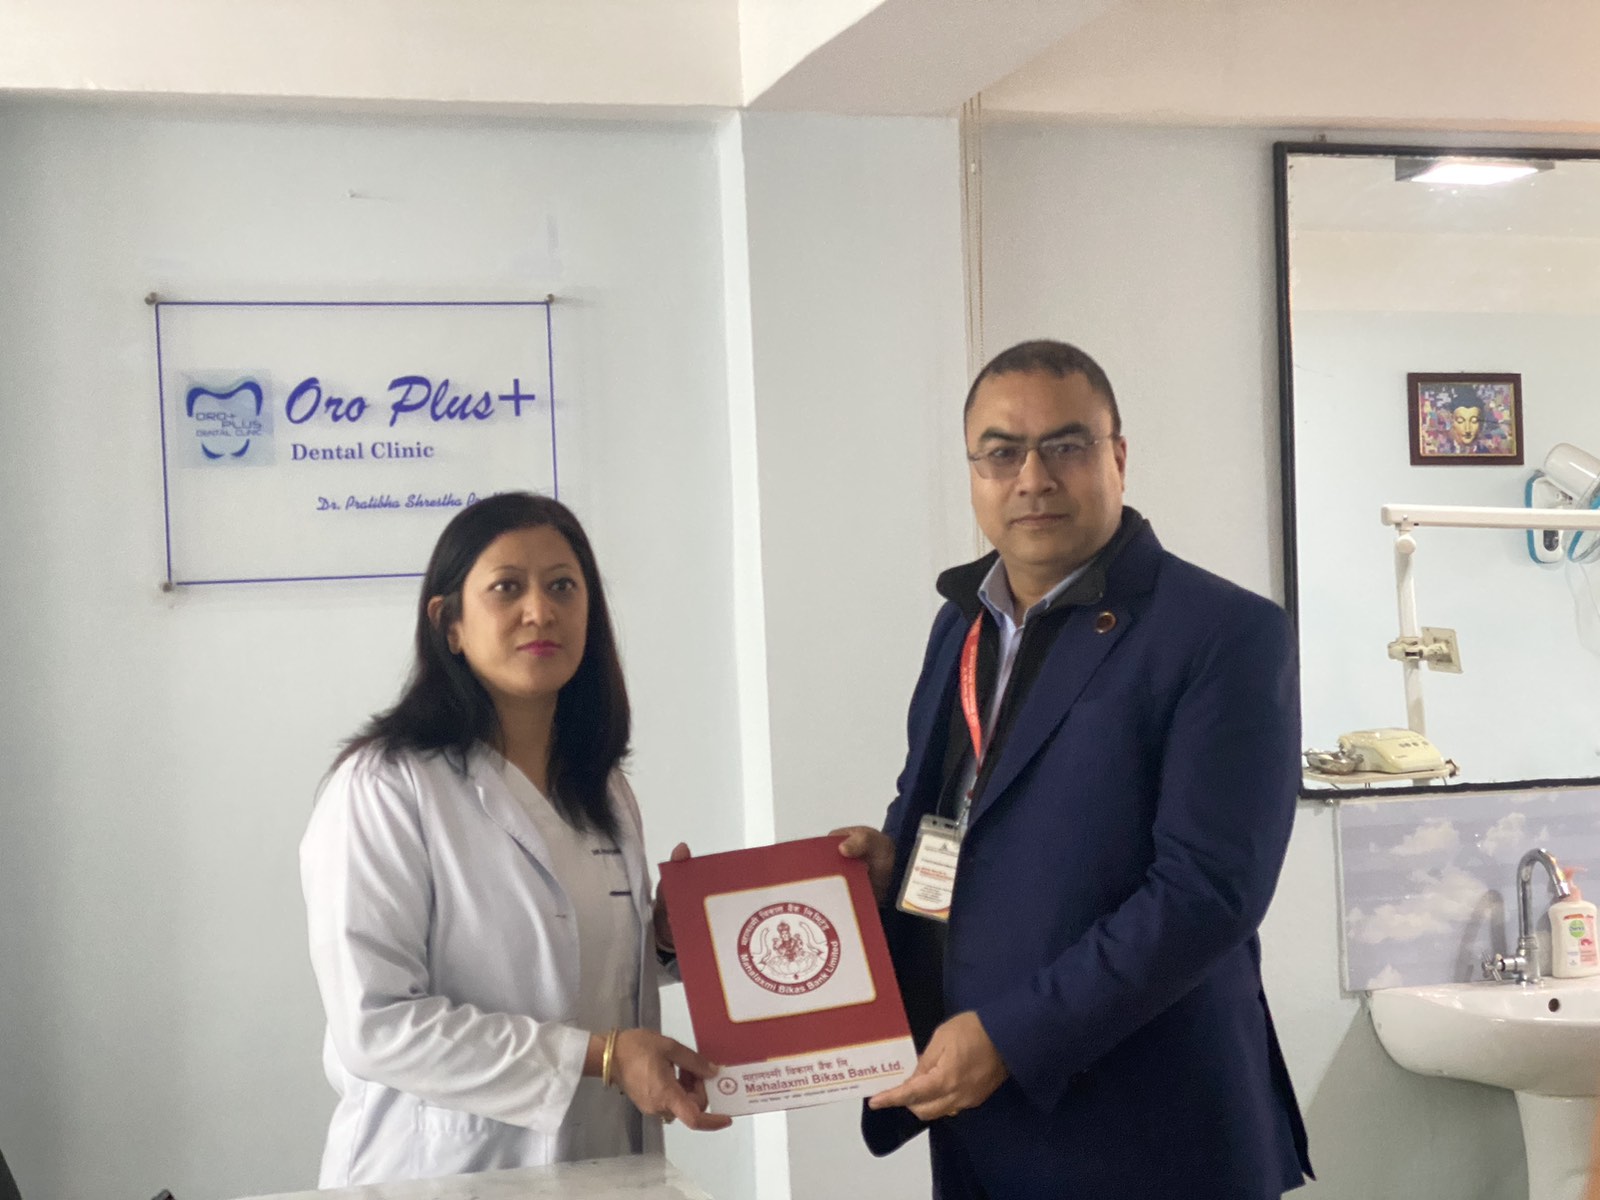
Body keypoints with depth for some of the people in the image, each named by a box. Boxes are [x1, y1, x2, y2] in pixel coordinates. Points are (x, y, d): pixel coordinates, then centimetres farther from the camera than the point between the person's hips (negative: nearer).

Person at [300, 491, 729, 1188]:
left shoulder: (606, 794, 8)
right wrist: (598, 1056, -22)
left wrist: (667, 942, -1)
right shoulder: (383, 787, -15)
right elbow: (374, 1026, -21)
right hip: (441, 1176, -6)